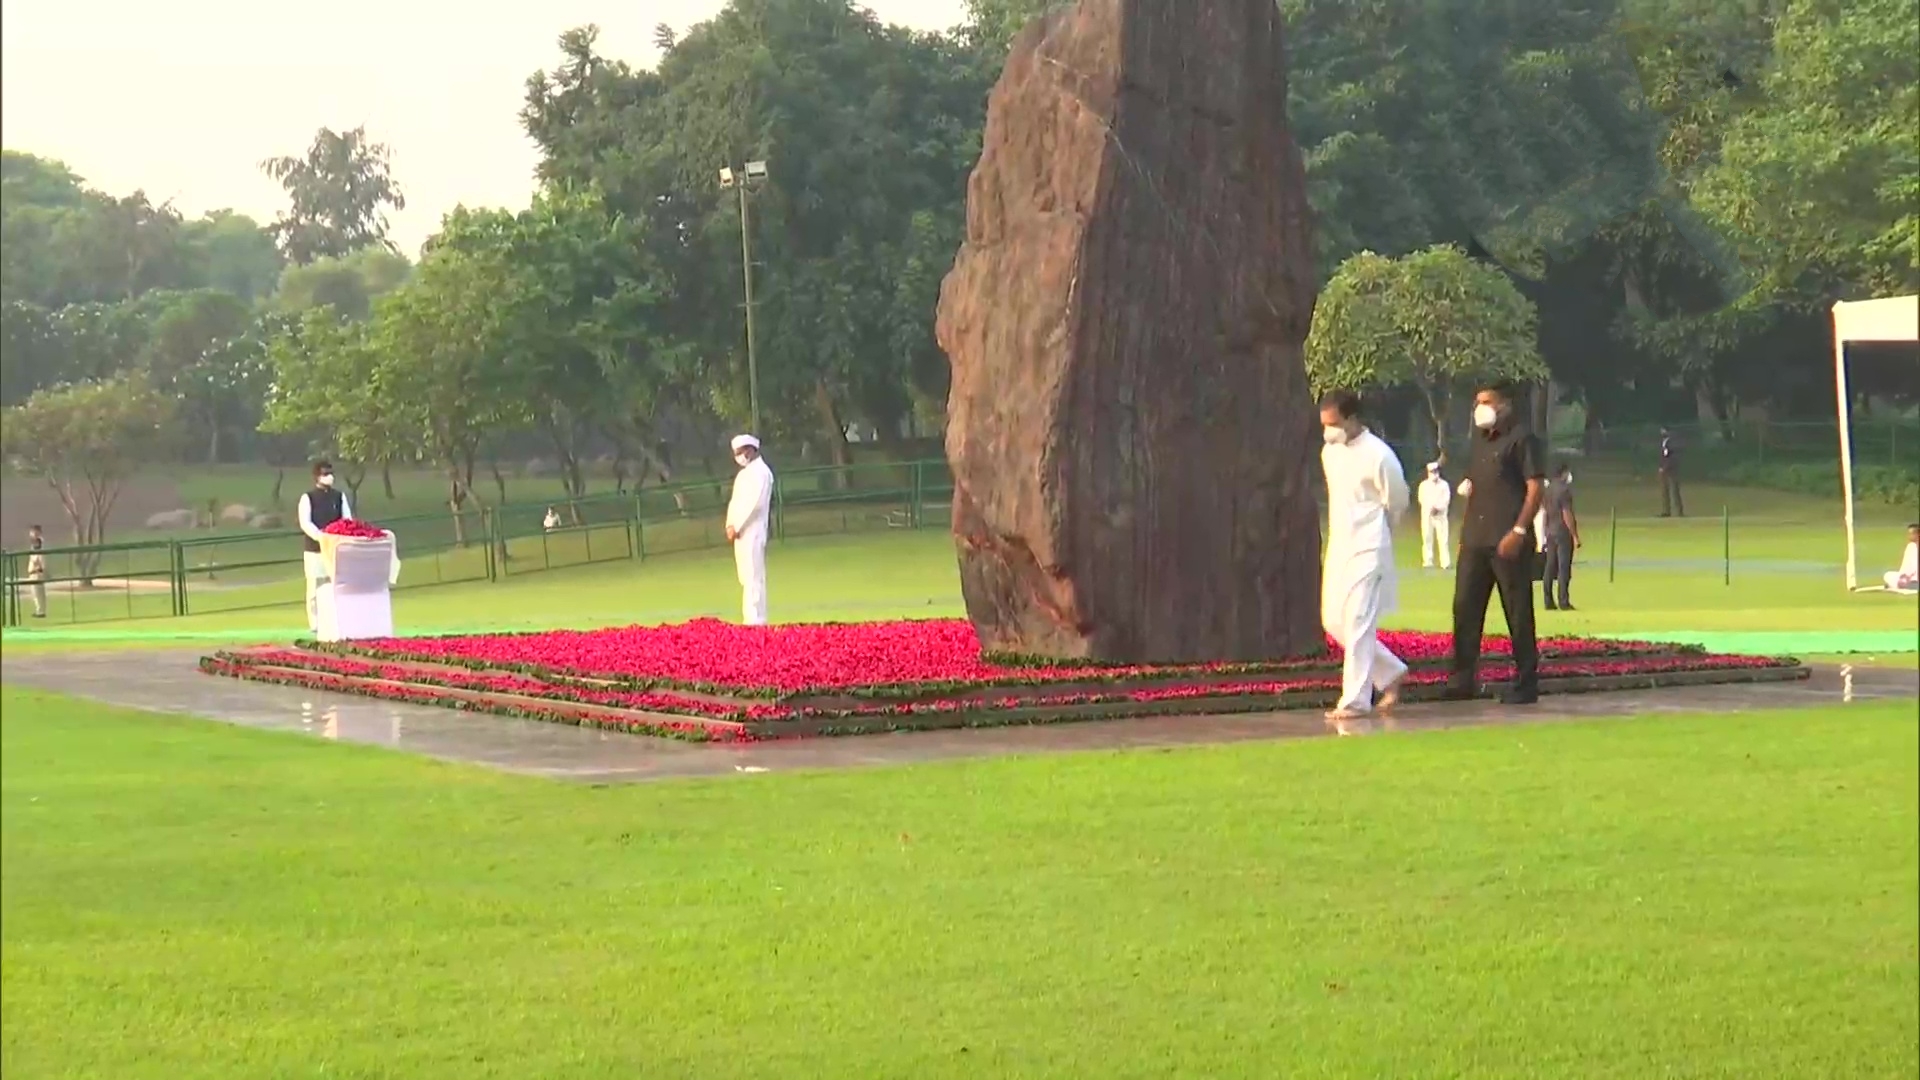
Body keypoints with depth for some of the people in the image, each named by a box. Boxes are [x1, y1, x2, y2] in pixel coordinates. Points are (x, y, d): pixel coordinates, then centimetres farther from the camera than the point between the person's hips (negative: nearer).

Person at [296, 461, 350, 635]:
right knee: (315, 587, -1)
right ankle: (316, 624, 4)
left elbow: (347, 520, 8)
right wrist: (321, 536, -24)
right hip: (314, 548, -3)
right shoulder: (308, 498, -2)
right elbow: (305, 523, -11)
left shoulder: (339, 496, 10)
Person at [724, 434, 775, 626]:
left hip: (751, 532, -10)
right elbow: (736, 500, 20)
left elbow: (754, 502, -18)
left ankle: (755, 620, -15)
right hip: (741, 533, 10)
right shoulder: (746, 472, 20)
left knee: (753, 576, -12)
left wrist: (737, 526, -16)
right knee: (747, 578, 10)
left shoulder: (760, 472, -9)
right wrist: (731, 525, 5)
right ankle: (751, 619, 12)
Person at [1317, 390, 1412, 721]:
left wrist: (1370, 531, 7)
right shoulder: (1329, 452, 8)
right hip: (1339, 548, 8)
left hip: (1368, 550, -8)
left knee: (1358, 623, -10)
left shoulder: (1378, 456, -14)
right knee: (1333, 621, 9)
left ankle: (1355, 700, -7)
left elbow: (1397, 503, -4)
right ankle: (1391, 673, 23)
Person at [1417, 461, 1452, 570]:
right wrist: (1431, 507, -19)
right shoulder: (1424, 485, 7)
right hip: (1427, 515, 0)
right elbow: (1422, 500, -3)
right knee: (1427, 538, -4)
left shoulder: (1444, 484, 8)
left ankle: (1445, 563, -8)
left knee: (1443, 539, -6)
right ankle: (1428, 562, -2)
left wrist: (1438, 507, -17)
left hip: (1441, 515, 0)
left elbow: (1446, 500, -1)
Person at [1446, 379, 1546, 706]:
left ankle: (1525, 684, 4)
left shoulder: (1521, 439, -6)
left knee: (1518, 614, -1)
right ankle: (1463, 679, 8)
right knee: (1465, 609, 4)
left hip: (1508, 542, -8)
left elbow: (1535, 488, -12)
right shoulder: (1482, 440, 18)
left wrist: (1519, 531, -19)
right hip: (1475, 541, 8)